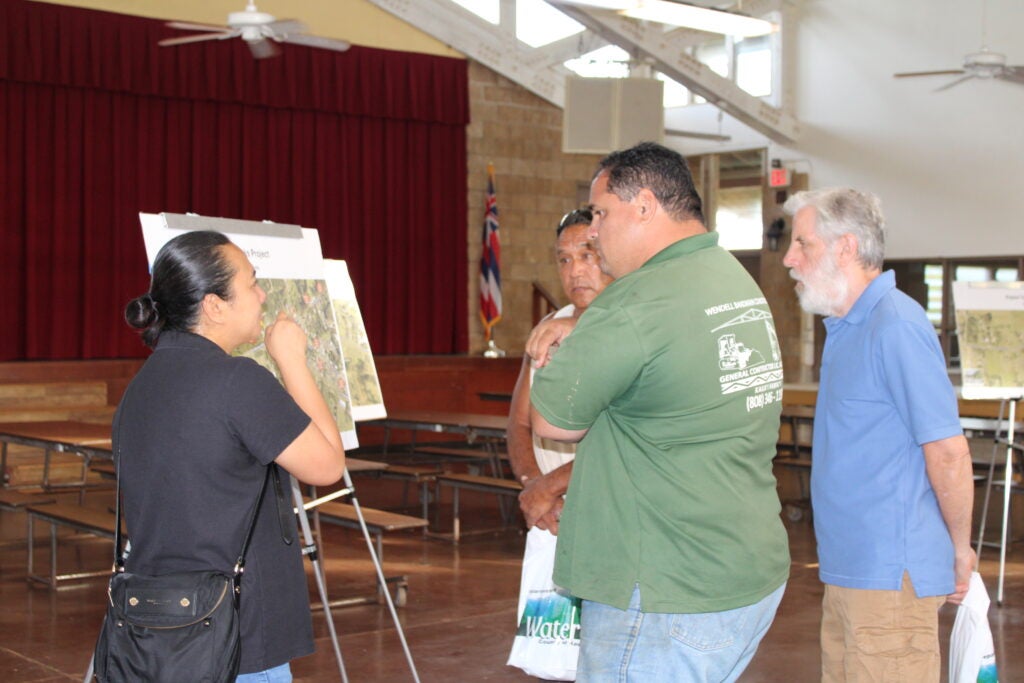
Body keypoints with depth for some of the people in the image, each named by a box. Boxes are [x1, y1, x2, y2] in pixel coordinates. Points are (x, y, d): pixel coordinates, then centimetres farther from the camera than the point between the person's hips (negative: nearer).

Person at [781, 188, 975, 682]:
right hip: (847, 568, 10)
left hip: (890, 572, -10)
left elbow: (947, 451, -19)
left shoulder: (895, 326, -18)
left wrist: (960, 550, -8)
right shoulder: (846, 327, 15)